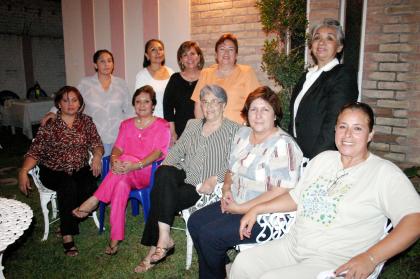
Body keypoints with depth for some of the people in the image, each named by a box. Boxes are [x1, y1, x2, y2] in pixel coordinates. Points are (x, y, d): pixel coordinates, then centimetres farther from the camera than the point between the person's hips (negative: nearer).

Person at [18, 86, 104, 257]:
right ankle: (67, 236, -21)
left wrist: (97, 155, -21)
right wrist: (23, 171, -21)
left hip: (80, 170, 2)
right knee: (68, 186, -33)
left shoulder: (86, 122, 7)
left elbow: (96, 144, 3)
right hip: (54, 171, -2)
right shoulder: (49, 125, -1)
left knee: (89, 188, -29)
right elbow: (35, 152, -5)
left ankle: (68, 224, -5)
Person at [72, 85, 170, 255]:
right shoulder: (126, 124, 19)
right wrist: (114, 160, -22)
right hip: (126, 174, 4)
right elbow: (118, 148, 5)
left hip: (150, 174, -4)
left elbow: (158, 153, -12)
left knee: (126, 158, -35)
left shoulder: (162, 125, 3)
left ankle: (94, 201, -31)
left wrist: (136, 165, -31)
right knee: (121, 184, -35)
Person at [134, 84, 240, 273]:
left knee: (160, 196, -23)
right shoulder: (192, 125, 19)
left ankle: (155, 248, -6)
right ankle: (164, 239, -24)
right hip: (184, 177, 5)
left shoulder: (233, 130, 2)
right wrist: (165, 166, -6)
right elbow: (177, 150, 13)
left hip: (205, 188, -4)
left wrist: (215, 179, -21)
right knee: (164, 173, -29)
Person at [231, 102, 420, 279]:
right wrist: (257, 209, 12)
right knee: (243, 263, -8)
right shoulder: (324, 158, 12)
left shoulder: (385, 173, -7)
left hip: (335, 262, -6)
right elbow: (296, 197, 19)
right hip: (292, 246, 6)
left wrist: (370, 258, -27)